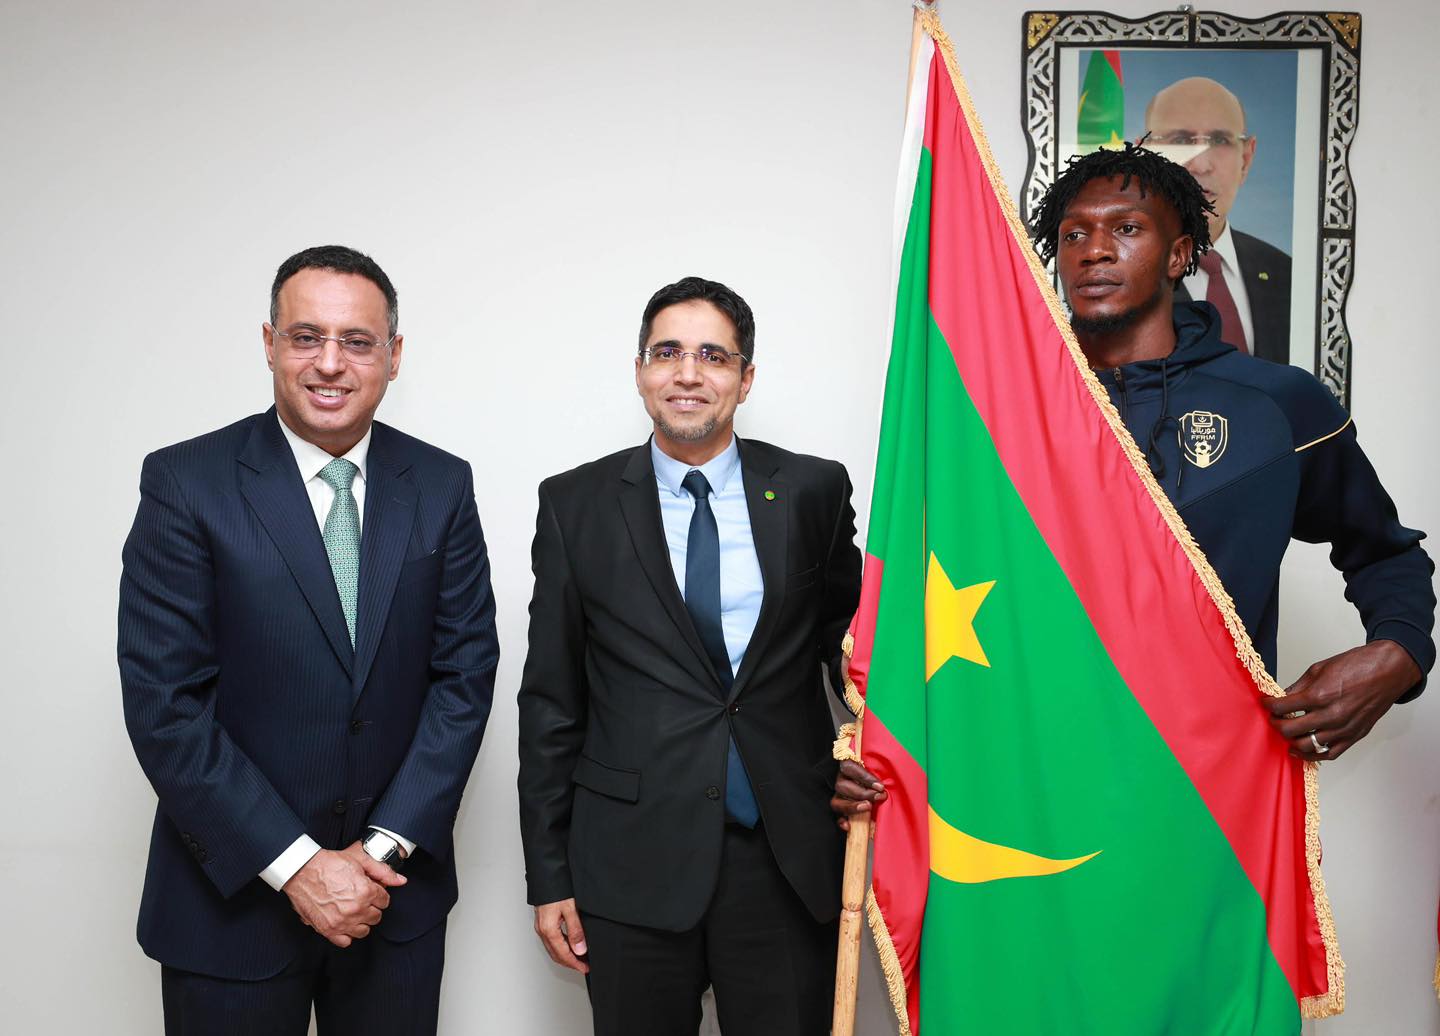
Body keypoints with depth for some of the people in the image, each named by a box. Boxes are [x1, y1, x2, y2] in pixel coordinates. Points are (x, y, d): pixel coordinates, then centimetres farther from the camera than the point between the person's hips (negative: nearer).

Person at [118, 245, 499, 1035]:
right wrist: (296, 865, -15)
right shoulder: (186, 483, -9)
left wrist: (385, 847, -9)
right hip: (233, 896, -2)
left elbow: (464, 673, -2)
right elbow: (163, 703, -12)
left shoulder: (441, 486, -1)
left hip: (395, 886, 3)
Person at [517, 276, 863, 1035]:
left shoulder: (814, 491, 1)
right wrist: (548, 876, 3)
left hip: (791, 864, 1)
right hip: (634, 866, 0)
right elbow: (550, 701, 4)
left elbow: (849, 640, 12)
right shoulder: (576, 504, 2)